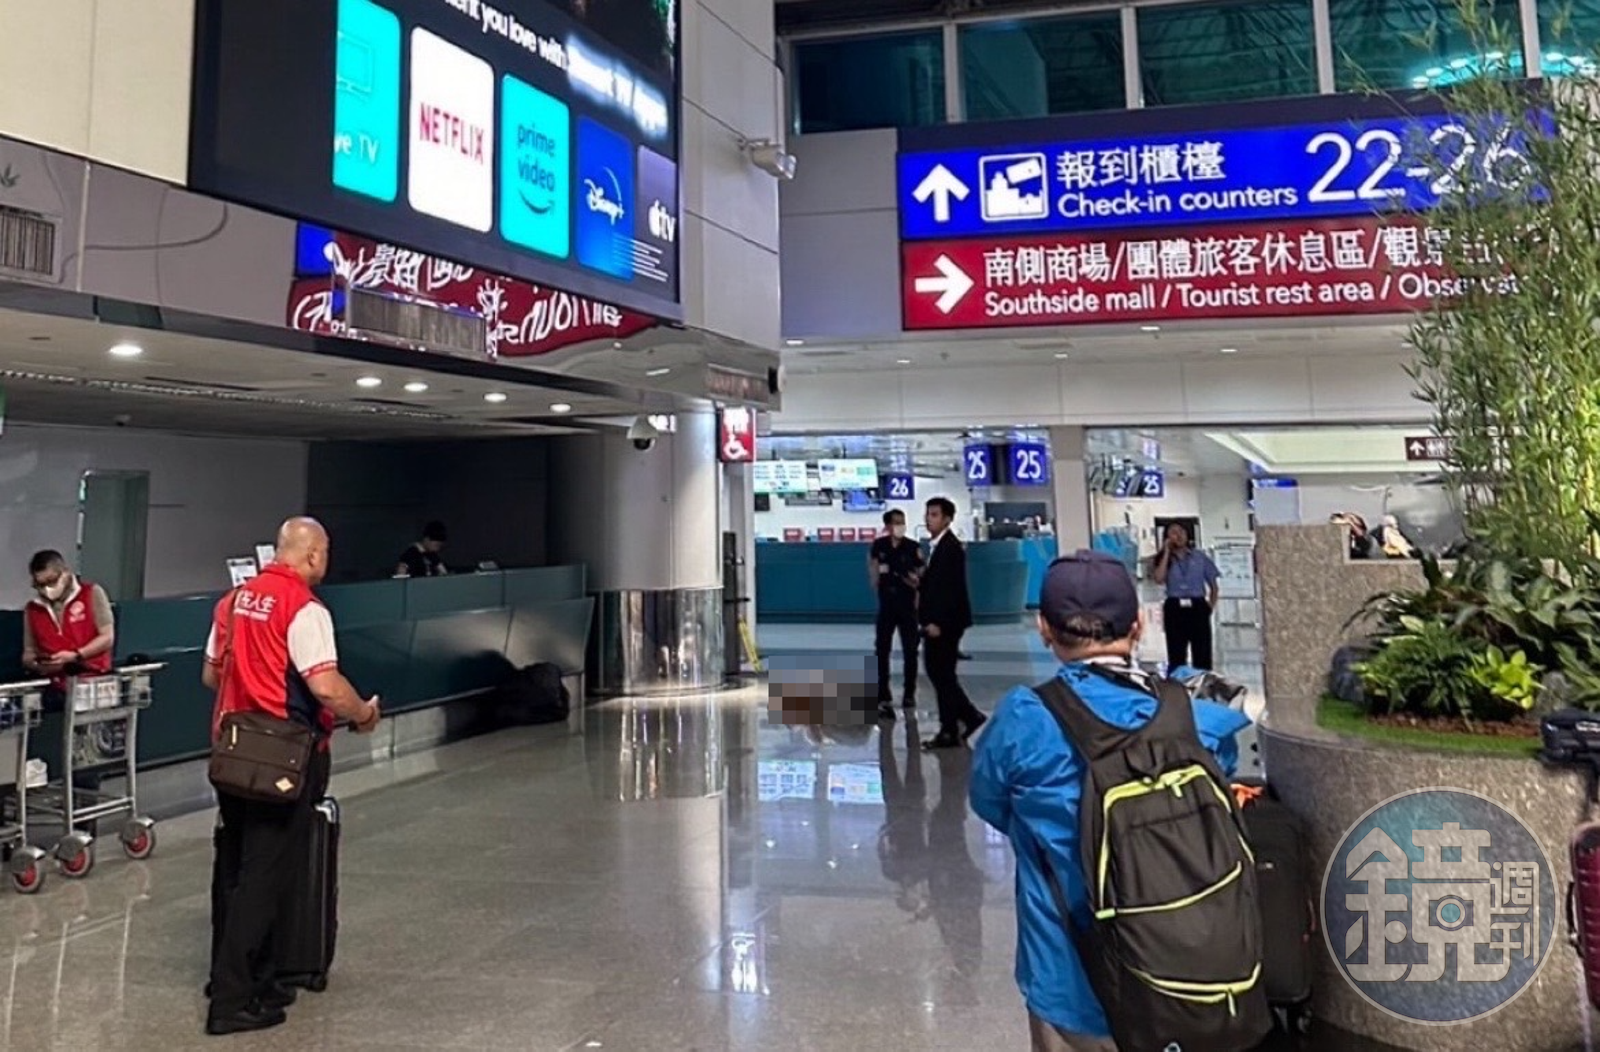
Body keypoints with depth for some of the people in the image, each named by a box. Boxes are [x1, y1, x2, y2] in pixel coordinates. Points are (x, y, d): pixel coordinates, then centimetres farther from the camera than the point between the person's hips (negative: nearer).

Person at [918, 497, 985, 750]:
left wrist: (937, 622, -23)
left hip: (945, 622, -9)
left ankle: (949, 732, 7)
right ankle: (970, 716, 21)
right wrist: (927, 619, 11)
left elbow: (952, 588, -21)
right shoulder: (937, 546, 14)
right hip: (936, 621, 9)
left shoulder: (951, 547, -15)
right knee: (937, 672, 13)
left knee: (943, 675, -2)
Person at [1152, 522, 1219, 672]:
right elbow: (1159, 579, -11)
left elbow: (1214, 585, 13)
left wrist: (1211, 606, 2)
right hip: (1175, 608, 0)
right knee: (1176, 656, -1)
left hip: (1197, 607, 1)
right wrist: (1167, 553, -5)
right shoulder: (1165, 559, 10)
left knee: (1202, 655, -2)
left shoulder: (1200, 557, 11)